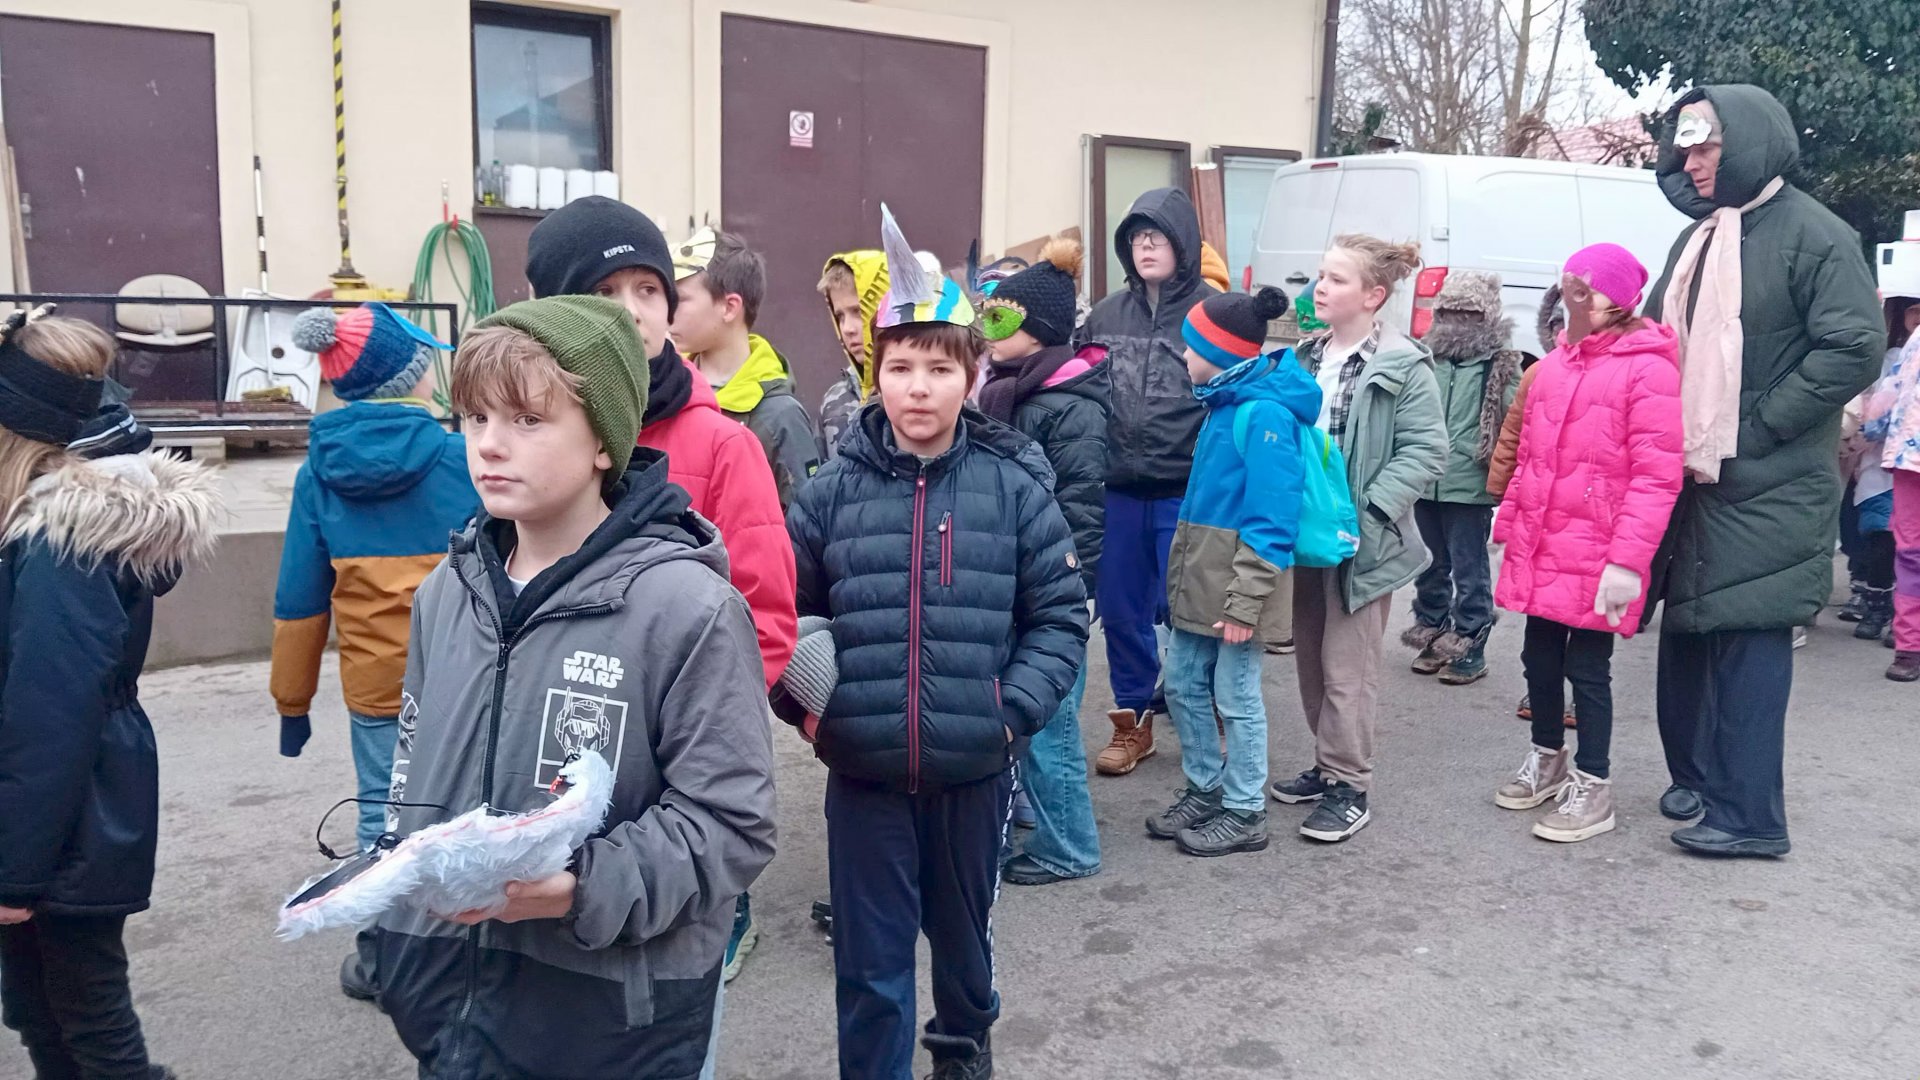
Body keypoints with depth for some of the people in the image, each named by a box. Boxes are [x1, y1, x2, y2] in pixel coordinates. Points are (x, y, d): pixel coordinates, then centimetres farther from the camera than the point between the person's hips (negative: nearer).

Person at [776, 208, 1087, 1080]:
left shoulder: (1015, 486, -6)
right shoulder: (832, 491, -5)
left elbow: (1061, 614, -1)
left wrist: (1015, 709, -11)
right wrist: (805, 705, -8)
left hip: (974, 769, 1)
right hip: (863, 774, -1)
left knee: (962, 927, 24)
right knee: (870, 963, 8)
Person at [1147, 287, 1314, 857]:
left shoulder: (1264, 413, -18)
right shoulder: (1225, 403, 10)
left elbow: (1271, 519, -20)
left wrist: (1246, 600, -22)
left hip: (1234, 584, -9)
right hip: (1199, 579, 9)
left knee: (1237, 697, 3)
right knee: (1183, 685, 16)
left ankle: (1244, 815, 18)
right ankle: (1204, 790, 32)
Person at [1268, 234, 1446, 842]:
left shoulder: (1403, 368, -11)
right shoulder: (1304, 357, 10)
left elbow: (1426, 450, -15)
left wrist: (1365, 509, -22)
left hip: (1361, 540, -7)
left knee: (1346, 667, -2)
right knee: (1310, 659, 15)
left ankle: (1349, 788, 9)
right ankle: (1327, 765, 29)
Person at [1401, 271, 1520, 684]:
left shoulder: (1501, 363, -4)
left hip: (1469, 487, -5)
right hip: (1425, 482, 5)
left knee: (1469, 572, 3)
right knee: (1430, 566, 17)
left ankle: (1469, 649, 13)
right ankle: (1432, 636, 31)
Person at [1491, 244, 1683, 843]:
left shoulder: (1648, 368, -13)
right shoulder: (1555, 365, 9)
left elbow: (1656, 477, -18)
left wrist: (1628, 559, -21)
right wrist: (1511, 523, 17)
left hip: (1597, 555, -6)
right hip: (1542, 547, 7)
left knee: (1587, 668, 3)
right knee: (1540, 658, 17)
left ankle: (1592, 786, 19)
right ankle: (1547, 758, 37)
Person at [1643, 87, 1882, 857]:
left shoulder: (1811, 233, -8)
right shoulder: (1696, 239, 15)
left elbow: (1854, 350, -15)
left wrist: (1755, 430, -15)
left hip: (1766, 492, -7)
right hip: (1693, 480, 7)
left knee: (1748, 639, -5)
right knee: (1688, 634, 12)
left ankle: (1747, 814, 3)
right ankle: (1697, 776, 26)